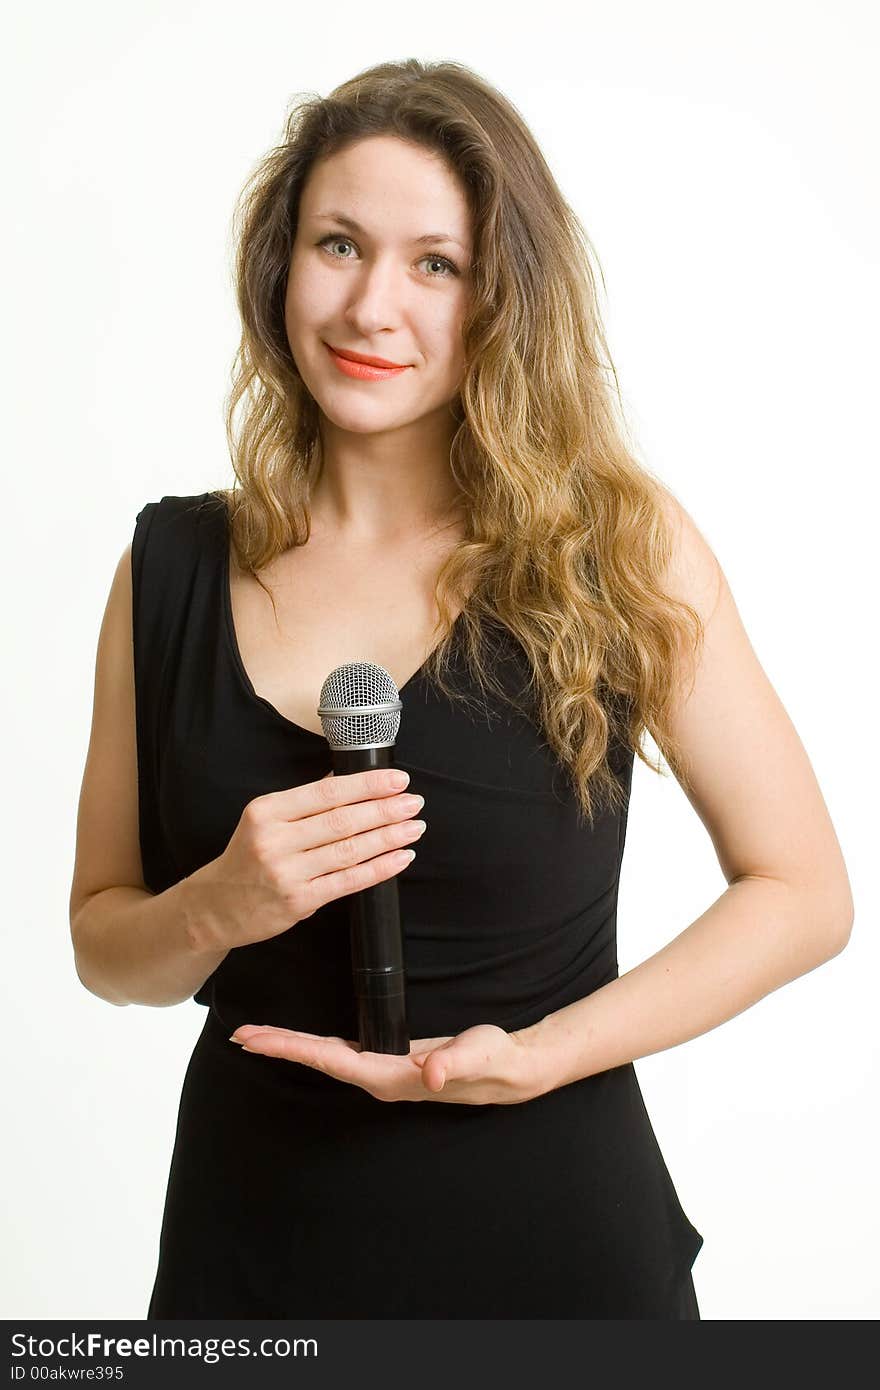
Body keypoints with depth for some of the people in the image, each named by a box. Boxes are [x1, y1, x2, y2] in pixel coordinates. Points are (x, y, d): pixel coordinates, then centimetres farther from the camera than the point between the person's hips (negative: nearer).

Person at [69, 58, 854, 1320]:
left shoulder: (622, 547, -11)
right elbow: (104, 943, 4)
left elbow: (805, 891, -6)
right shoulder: (174, 567, -4)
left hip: (547, 1229, -2)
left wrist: (534, 1053, -17)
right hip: (248, 1230, 2)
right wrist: (218, 910, -18)